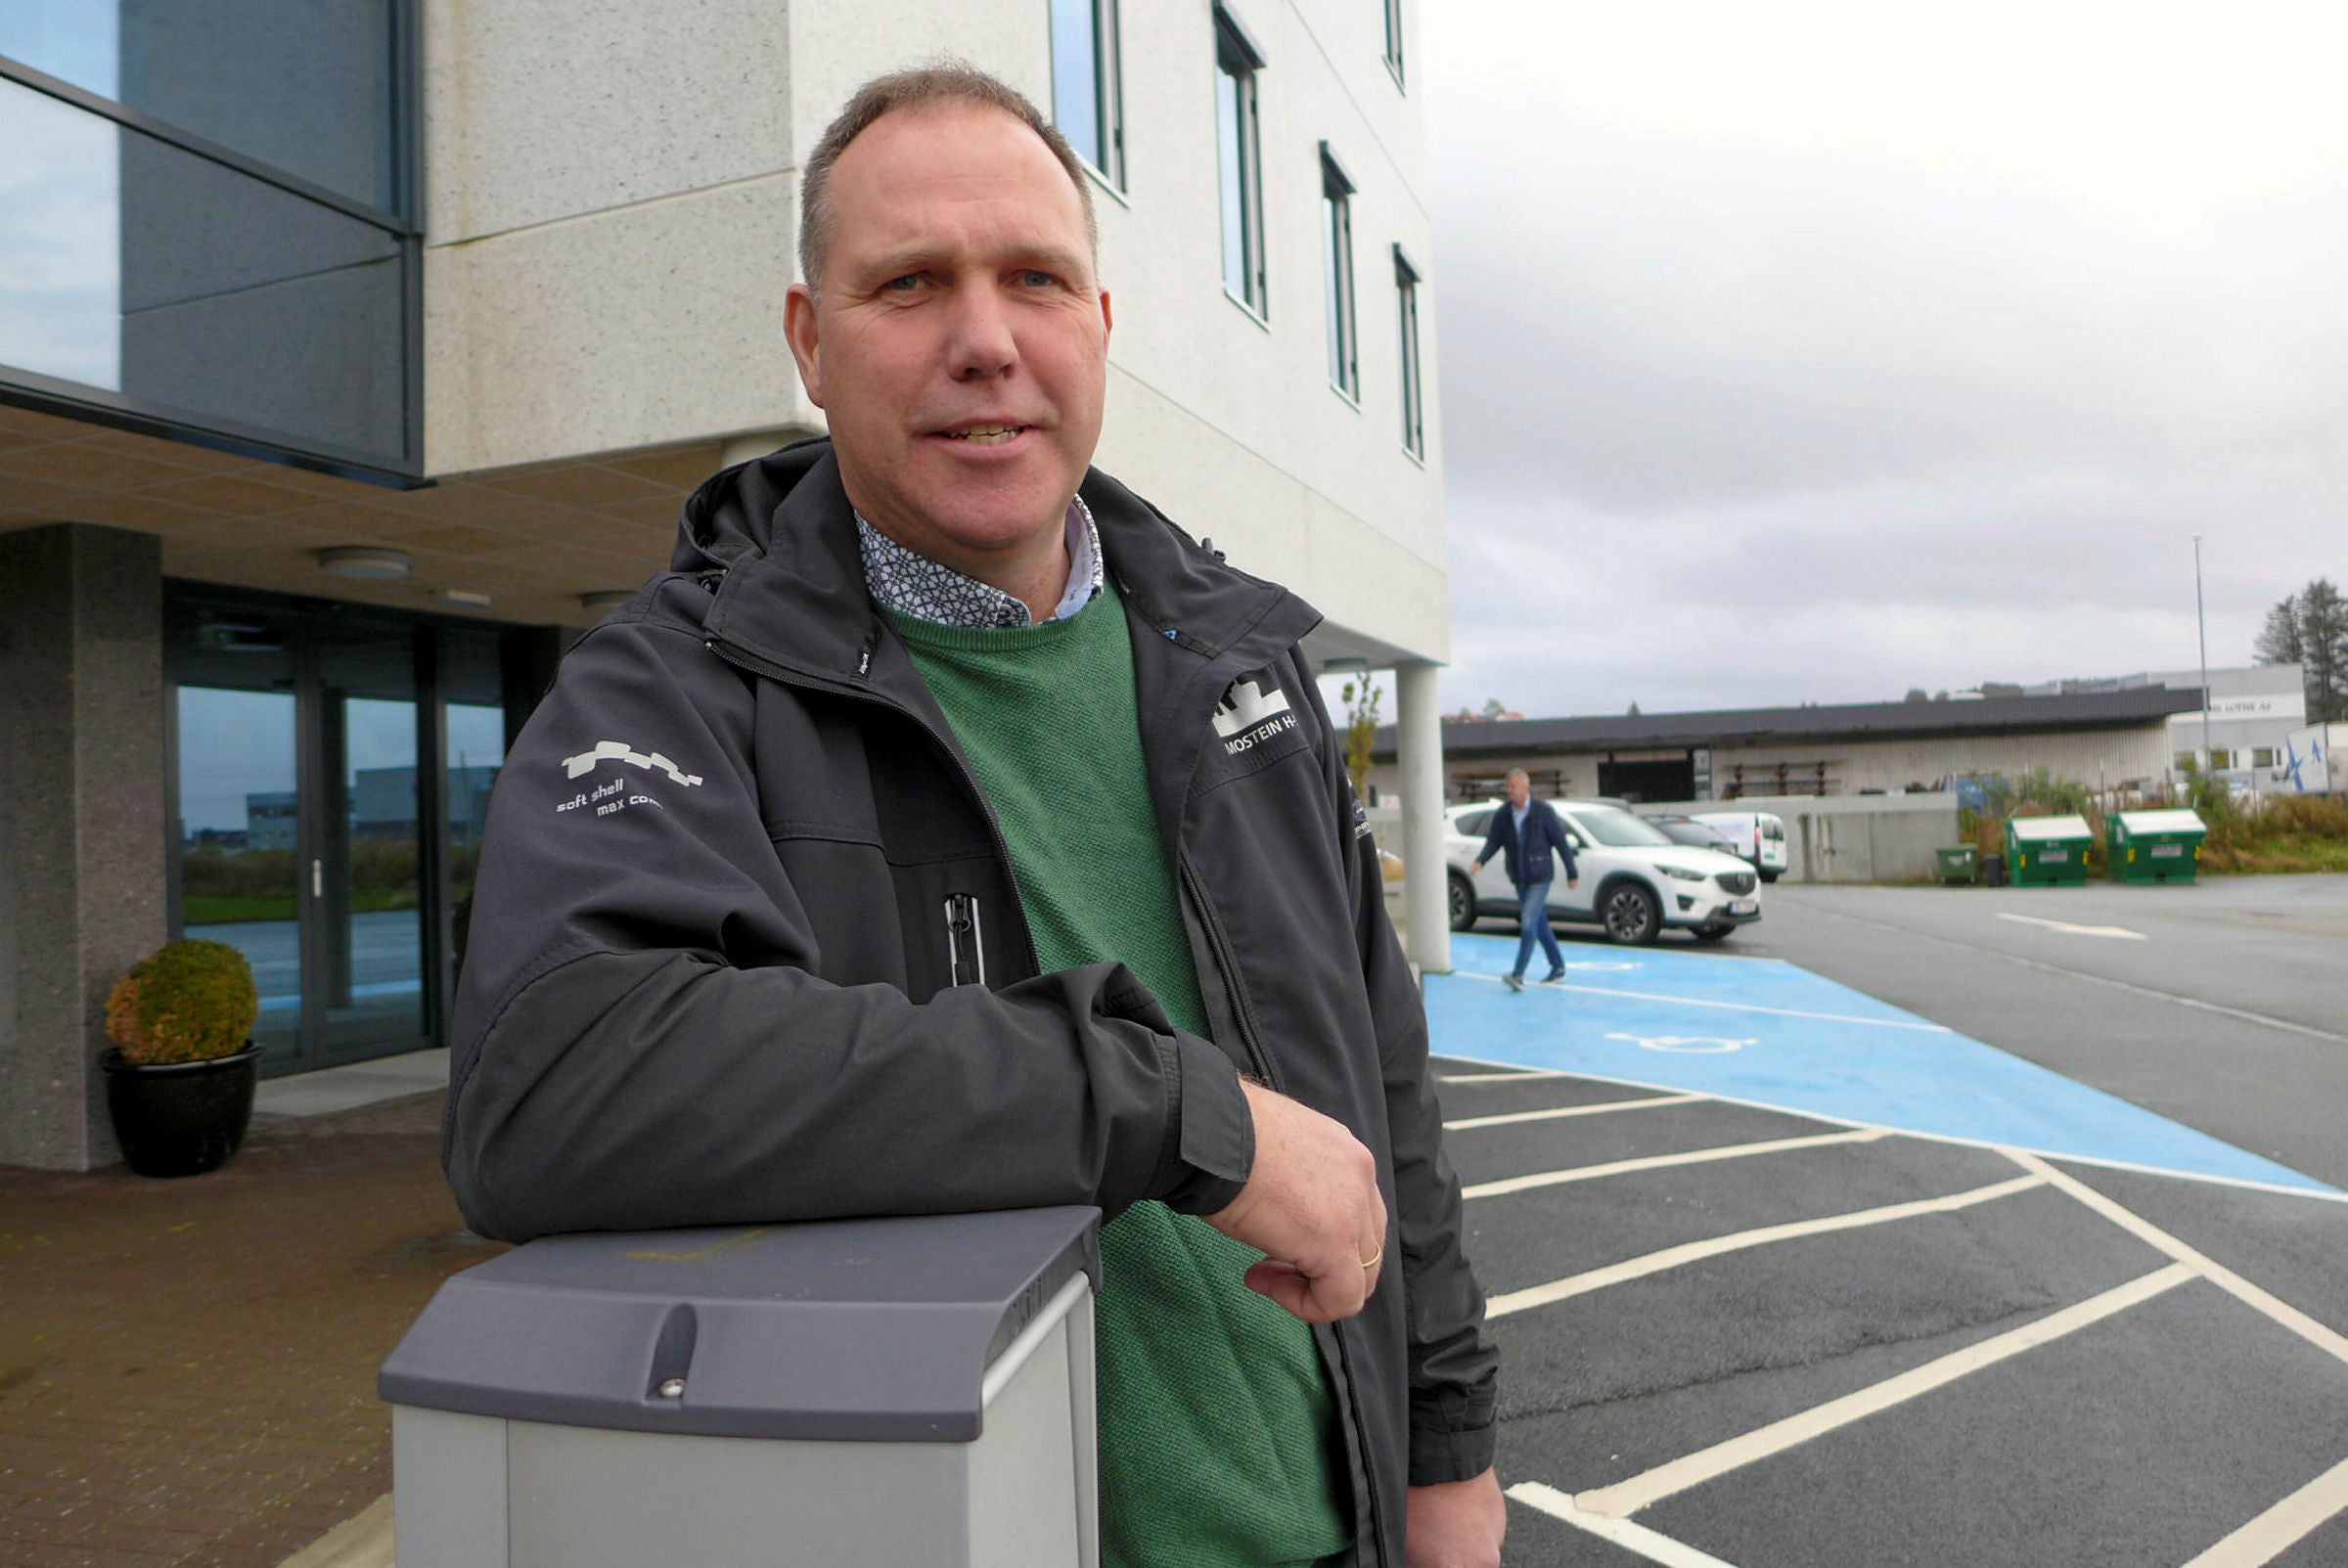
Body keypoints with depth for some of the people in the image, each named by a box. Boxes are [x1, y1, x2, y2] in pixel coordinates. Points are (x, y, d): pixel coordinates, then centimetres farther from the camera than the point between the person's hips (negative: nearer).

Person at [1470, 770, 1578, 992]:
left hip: (1540, 878, -5)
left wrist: (1573, 874, -3)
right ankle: (1558, 969, 26)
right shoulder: (1502, 815, 1)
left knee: (1528, 924, -14)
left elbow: (1561, 842, -6)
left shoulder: (1543, 811, -11)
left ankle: (1518, 975, -17)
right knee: (1540, 925, 14)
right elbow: (1493, 842, -1)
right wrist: (1479, 861, -21)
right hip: (1519, 880, 5)